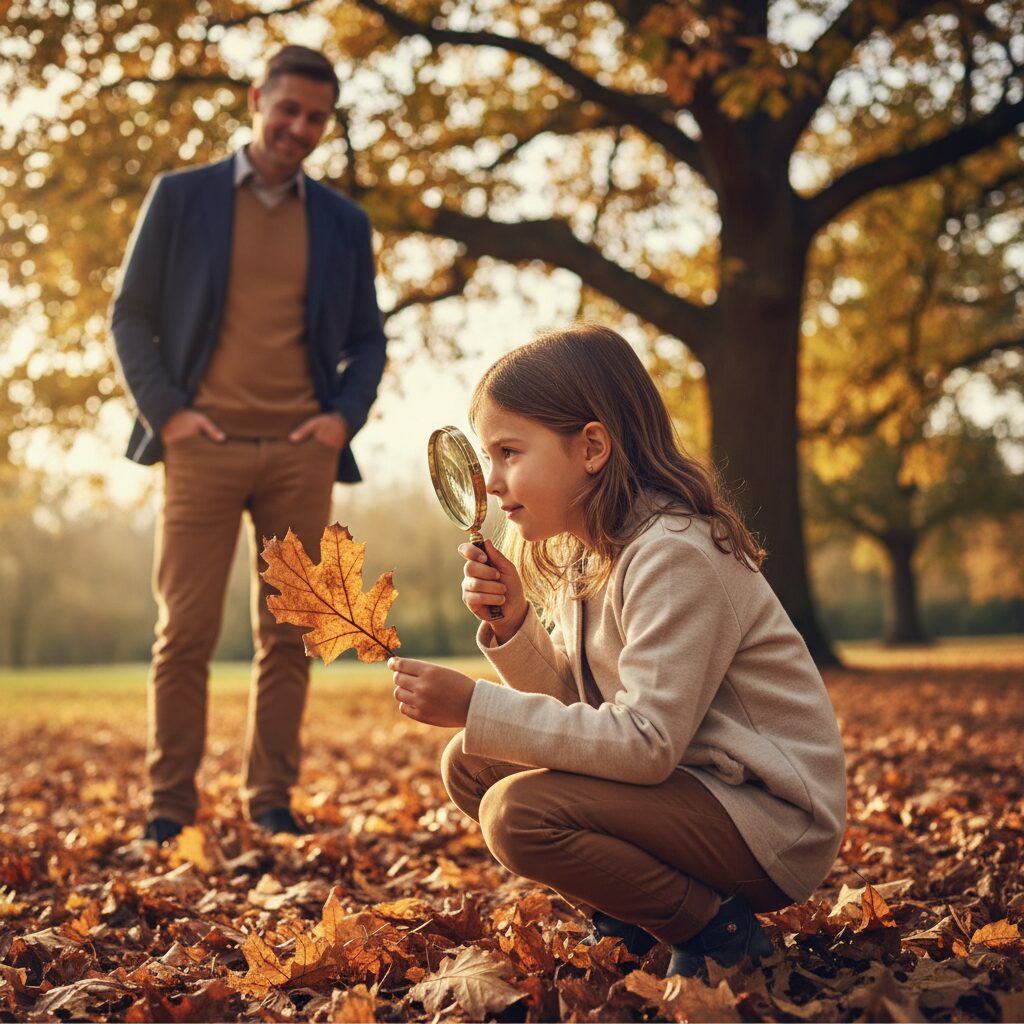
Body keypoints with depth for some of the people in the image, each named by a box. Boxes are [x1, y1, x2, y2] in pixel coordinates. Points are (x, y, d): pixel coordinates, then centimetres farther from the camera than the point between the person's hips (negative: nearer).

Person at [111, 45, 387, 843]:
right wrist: (165, 411, -5)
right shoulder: (181, 196, 9)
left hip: (302, 451, 2)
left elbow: (367, 339, 17)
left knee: (288, 635, 2)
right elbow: (131, 316, 7)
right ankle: (169, 804, 7)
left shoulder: (344, 223, 15)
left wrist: (345, 416, -1)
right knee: (185, 633, -2)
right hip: (204, 443, -2)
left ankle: (272, 800, 11)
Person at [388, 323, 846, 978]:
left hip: (769, 819, -9)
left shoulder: (675, 554, -22)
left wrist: (474, 706, -29)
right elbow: (576, 707, 8)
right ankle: (627, 923, 11)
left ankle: (715, 930, -8)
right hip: (683, 781, 9)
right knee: (470, 764, 3)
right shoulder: (588, 553, 6)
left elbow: (647, 743, -28)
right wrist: (512, 624, -10)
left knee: (517, 812, -25)